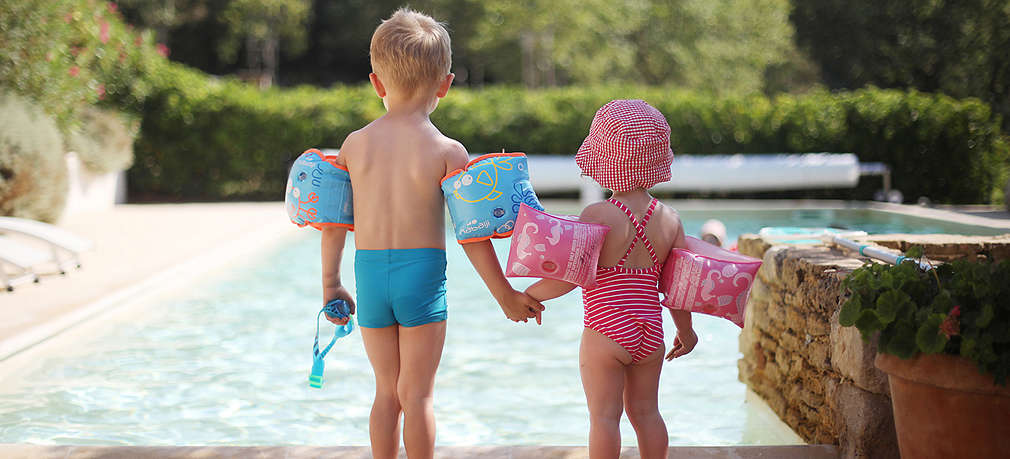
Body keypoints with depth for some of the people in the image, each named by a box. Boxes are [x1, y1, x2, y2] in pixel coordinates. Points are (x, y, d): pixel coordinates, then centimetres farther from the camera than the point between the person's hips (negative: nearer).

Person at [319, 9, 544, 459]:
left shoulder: (355, 143, 3)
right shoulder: (447, 151, -7)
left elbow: (334, 222, 8)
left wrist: (330, 284, 21)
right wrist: (506, 295, 2)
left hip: (369, 272, 3)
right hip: (423, 272, -3)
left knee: (387, 392, 15)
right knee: (417, 394, 5)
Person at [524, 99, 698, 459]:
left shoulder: (598, 216, -14)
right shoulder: (669, 219, 2)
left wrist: (528, 295, -4)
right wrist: (685, 330, 21)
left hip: (606, 334, -5)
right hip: (651, 333, 5)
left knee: (604, 416, 2)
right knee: (645, 410, 17)